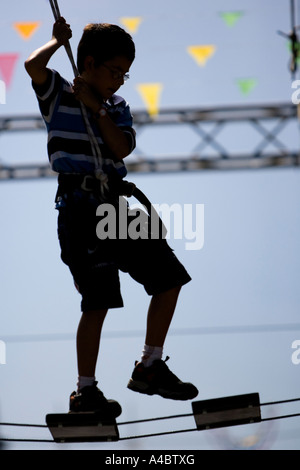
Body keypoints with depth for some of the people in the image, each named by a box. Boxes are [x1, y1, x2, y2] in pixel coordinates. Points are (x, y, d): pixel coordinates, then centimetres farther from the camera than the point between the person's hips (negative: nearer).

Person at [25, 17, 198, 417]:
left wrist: (97, 107, -6)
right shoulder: (57, 94, 0)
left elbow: (122, 148, -3)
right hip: (81, 208, -7)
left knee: (170, 278, 6)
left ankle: (149, 368, 17)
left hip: (117, 205, 7)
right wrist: (58, 41, -5)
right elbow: (33, 66, -22)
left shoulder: (116, 107, 15)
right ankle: (85, 390, 0)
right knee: (99, 300, -12)